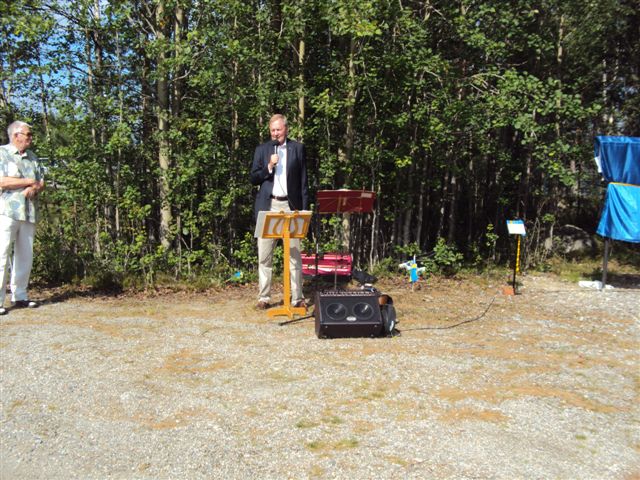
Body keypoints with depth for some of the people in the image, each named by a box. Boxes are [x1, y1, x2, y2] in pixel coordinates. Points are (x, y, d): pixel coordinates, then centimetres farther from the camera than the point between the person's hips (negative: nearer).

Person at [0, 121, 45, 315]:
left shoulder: (32, 157, 18)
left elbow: (41, 183, 14)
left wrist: (33, 188, -9)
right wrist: (29, 181, -5)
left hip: (28, 213, 7)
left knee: (25, 256, 7)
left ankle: (19, 296, 15)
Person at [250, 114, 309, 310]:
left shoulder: (298, 148, 9)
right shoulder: (262, 150, 11)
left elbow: (303, 181, 7)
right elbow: (253, 179, 8)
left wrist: (304, 209, 1)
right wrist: (269, 167, -9)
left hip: (290, 205, -1)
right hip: (267, 206, 1)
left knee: (294, 254, -1)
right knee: (264, 255, 2)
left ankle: (297, 297, 5)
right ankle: (264, 297, 10)